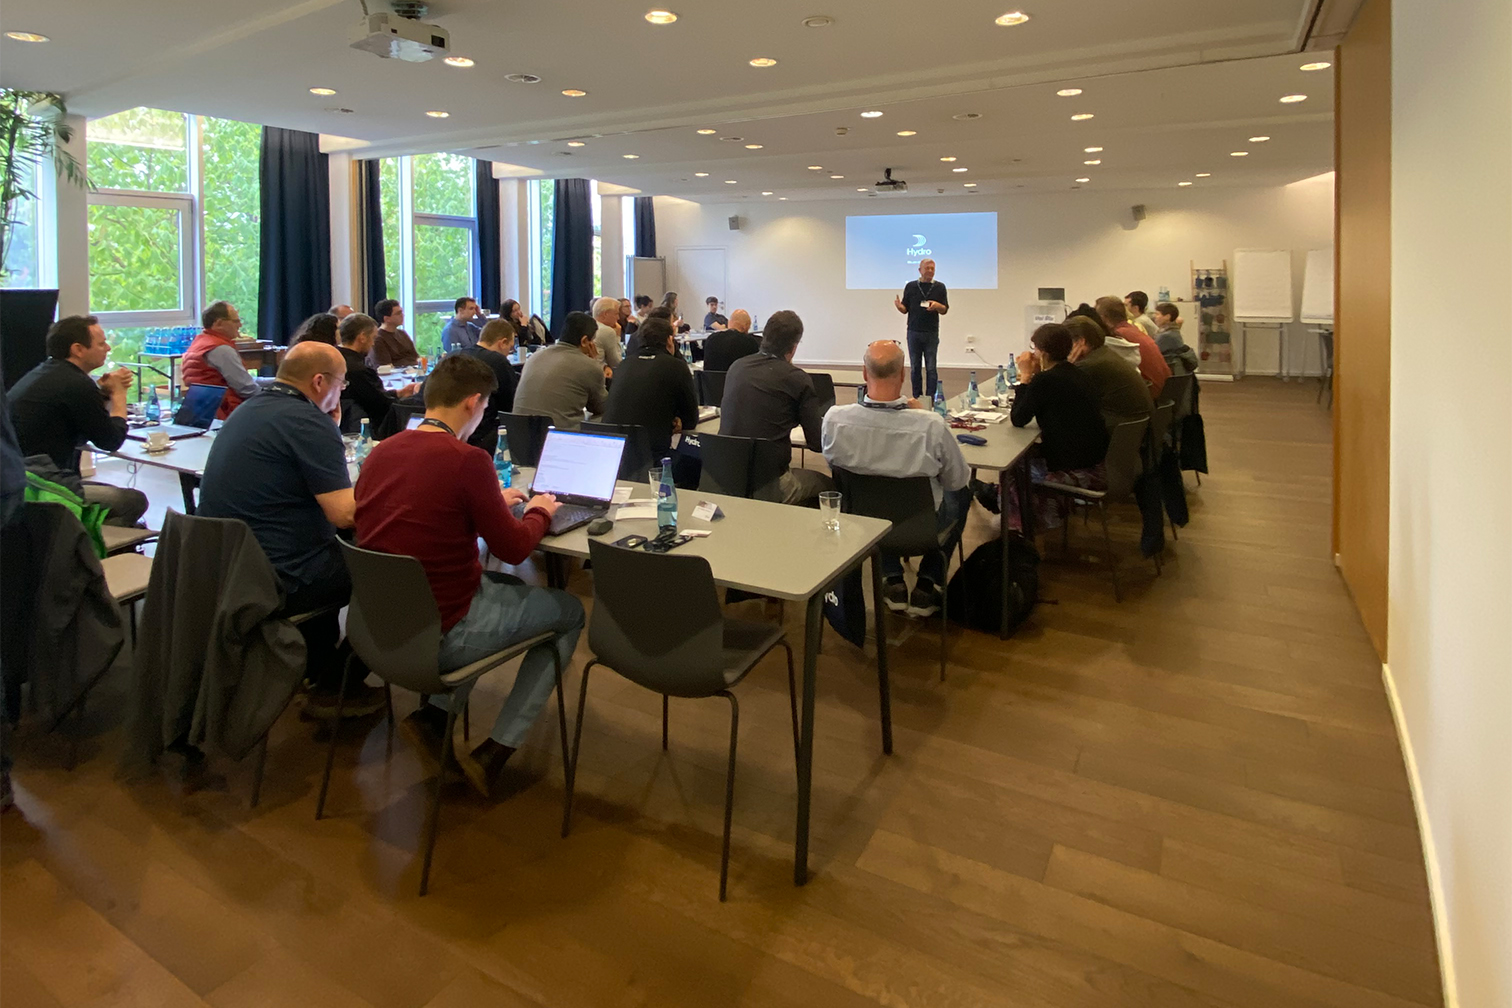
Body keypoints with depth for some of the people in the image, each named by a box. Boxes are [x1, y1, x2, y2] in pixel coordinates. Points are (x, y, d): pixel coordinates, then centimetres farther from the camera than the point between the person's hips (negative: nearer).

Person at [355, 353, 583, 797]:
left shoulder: (380, 453, 2)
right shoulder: (467, 459, -19)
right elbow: (513, 548, -11)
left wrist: (494, 502, 20)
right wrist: (539, 512, 8)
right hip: (441, 634, -8)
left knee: (503, 584, 30)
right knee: (570, 612, 12)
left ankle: (434, 712, 18)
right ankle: (494, 753, 8)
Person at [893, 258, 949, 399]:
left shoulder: (939, 287, 5)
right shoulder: (910, 286, 6)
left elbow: (945, 310, 5)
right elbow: (905, 309, 7)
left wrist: (937, 305, -16)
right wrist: (898, 306, -16)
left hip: (931, 333, -1)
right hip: (914, 332, 1)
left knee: (931, 368, -2)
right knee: (915, 367, 4)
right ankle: (916, 398, 10)